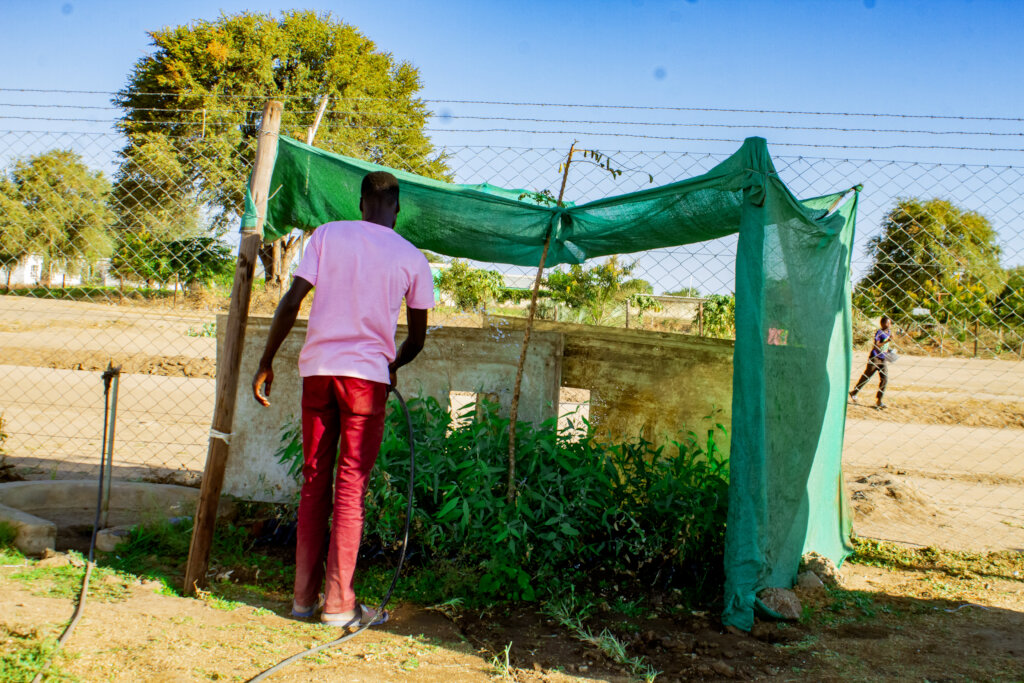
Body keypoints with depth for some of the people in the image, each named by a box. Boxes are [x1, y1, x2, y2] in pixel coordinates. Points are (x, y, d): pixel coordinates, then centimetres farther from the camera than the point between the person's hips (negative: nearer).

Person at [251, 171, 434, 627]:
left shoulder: (327, 234, 7)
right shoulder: (412, 258, 6)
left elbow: (292, 301, -1)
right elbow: (417, 339, 8)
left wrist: (266, 362, 6)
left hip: (317, 367, 2)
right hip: (367, 374, -2)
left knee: (314, 482, 10)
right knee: (351, 488, 2)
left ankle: (305, 595, 16)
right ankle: (338, 603, 4)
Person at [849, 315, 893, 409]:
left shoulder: (888, 332, 9)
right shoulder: (879, 332, -14)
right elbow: (876, 346, -26)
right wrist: (886, 341, -31)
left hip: (884, 359, 7)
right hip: (874, 358, -6)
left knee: (885, 379, -3)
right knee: (866, 377, 4)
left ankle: (879, 401, 3)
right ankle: (854, 393, 23)